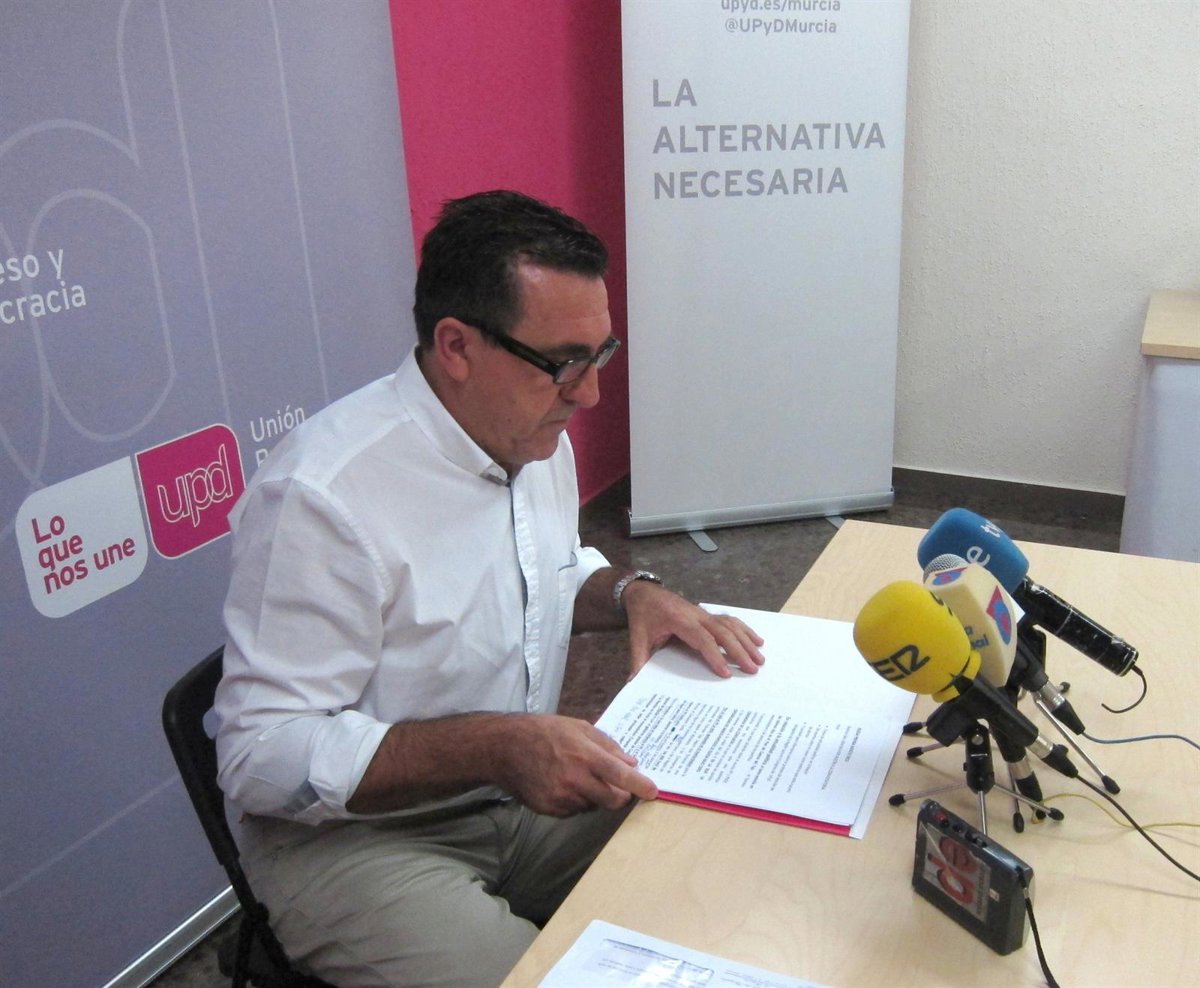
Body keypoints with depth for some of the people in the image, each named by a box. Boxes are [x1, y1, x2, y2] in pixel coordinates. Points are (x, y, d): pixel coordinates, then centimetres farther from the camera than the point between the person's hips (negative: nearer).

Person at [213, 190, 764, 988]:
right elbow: (261, 756, -24)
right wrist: (493, 747, -34)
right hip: (356, 835, -6)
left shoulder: (535, 436, 0)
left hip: (525, 795, 7)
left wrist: (631, 593, -5)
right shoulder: (324, 495, -26)